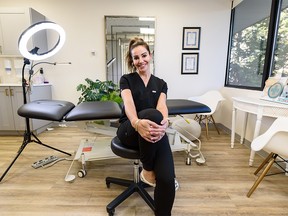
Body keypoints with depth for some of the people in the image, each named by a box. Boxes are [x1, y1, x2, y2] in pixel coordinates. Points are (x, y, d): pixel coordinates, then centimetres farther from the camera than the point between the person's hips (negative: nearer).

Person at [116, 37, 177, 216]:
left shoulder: (161, 84, 12)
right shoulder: (126, 80, 5)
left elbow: (162, 106, -8)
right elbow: (129, 104, -16)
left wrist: (164, 123, -33)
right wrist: (138, 123, -39)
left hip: (154, 133, 2)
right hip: (130, 131, -1)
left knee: (167, 178, -26)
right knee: (151, 114, -38)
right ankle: (148, 171, -13)